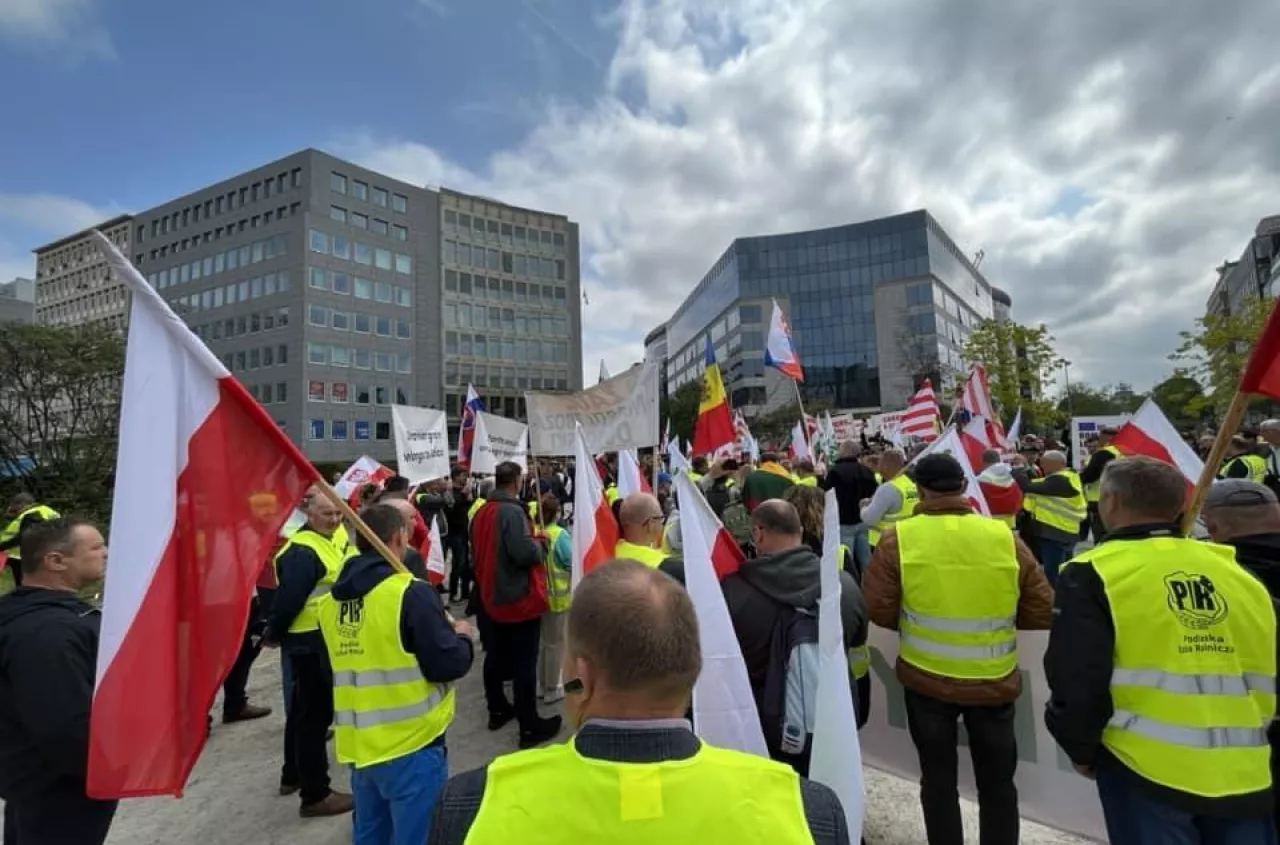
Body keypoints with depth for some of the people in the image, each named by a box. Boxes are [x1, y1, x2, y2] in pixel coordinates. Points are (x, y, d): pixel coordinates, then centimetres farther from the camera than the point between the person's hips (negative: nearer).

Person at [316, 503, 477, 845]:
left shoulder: (330, 600, 2)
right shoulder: (411, 593, -20)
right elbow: (447, 665, -20)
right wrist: (463, 638, 0)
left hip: (358, 746, 7)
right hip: (411, 746, -7)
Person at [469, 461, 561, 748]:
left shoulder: (481, 512, 6)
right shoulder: (512, 511, -22)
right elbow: (525, 553, -30)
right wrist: (541, 543, -11)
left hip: (491, 596, 9)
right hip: (518, 598, -9)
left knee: (495, 655, 19)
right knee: (524, 662, 1)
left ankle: (497, 710, 34)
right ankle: (529, 727, 10)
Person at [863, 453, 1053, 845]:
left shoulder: (898, 538, -15)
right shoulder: (1005, 538, -10)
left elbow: (879, 610, -13)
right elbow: (1042, 612, -2)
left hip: (925, 679, -1)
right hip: (994, 682, 2)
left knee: (938, 777, 18)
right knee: (997, 781, 22)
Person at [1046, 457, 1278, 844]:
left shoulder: (1093, 574, -13)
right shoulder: (1241, 576, 6)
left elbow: (1078, 681, -15)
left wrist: (1081, 749, 2)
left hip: (1145, 771, -5)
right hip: (1246, 776, 5)